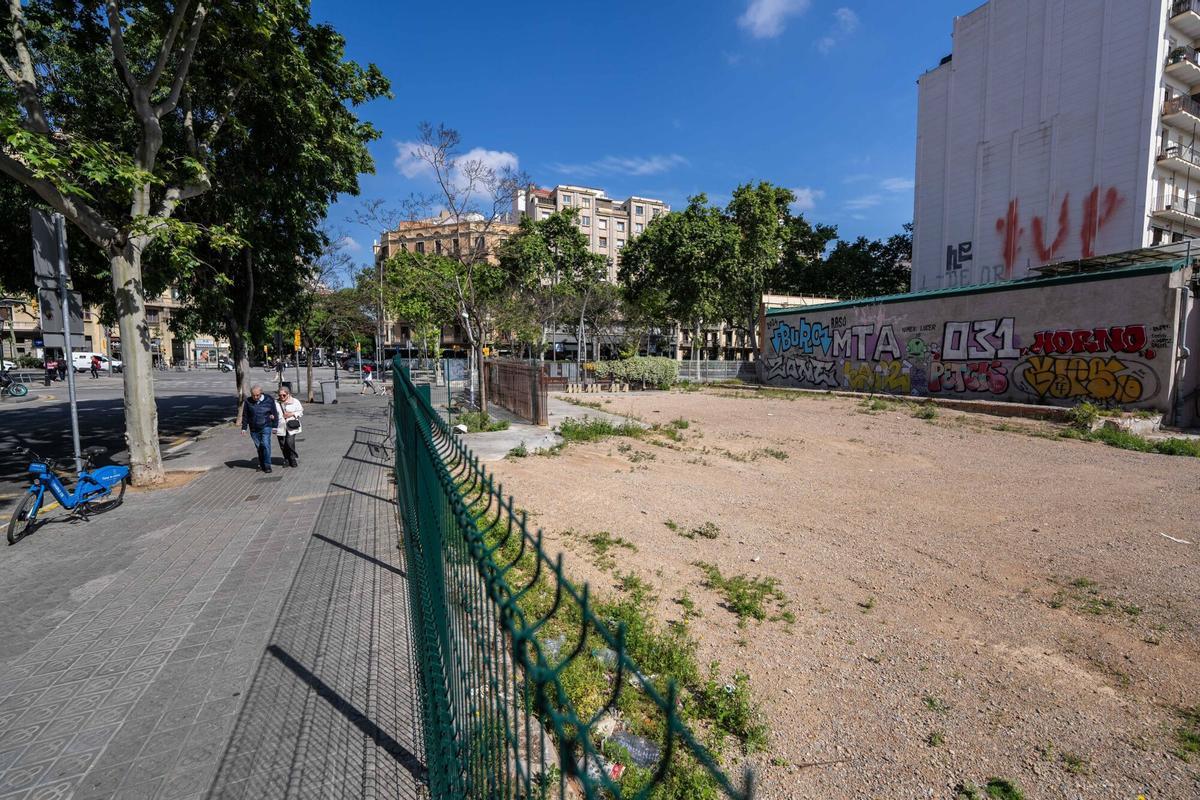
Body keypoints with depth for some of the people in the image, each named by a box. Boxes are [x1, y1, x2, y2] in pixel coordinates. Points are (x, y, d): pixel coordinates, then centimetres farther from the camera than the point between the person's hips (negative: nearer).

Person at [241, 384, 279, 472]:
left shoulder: (269, 400, -5)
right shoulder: (248, 401, 0)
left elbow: (275, 414, 4)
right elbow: (245, 416, 8)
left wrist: (274, 426, 5)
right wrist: (244, 428, 6)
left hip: (266, 427, -2)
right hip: (254, 429, 3)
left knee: (266, 445, -11)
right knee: (258, 447, 10)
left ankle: (267, 465, -5)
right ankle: (261, 464, 23)